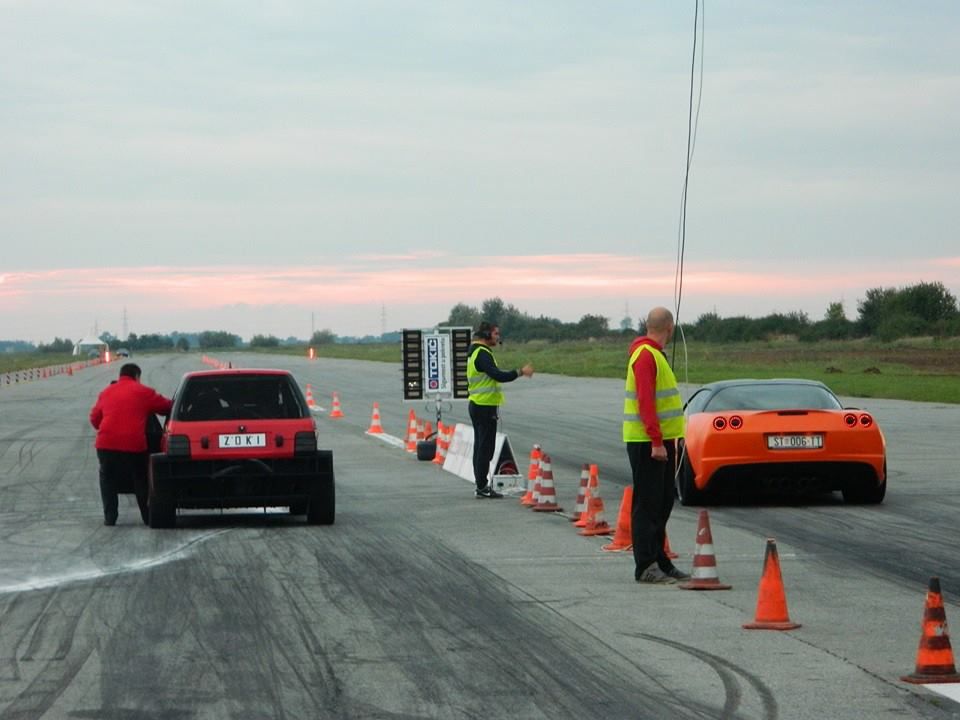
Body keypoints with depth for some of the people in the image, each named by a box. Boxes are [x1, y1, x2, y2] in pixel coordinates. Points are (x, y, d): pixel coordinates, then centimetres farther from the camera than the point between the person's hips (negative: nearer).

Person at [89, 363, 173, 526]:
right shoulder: (143, 392, 5)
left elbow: (94, 417, 22)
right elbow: (167, 407, 9)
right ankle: (148, 517, 15)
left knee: (108, 479, 15)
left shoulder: (106, 392, 16)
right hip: (134, 445, -2)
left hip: (106, 444, 2)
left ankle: (109, 517, 8)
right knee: (141, 481, 13)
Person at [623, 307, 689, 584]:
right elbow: (645, 402, -22)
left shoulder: (654, 355, 17)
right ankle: (645, 567, -5)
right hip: (647, 443, -10)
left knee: (663, 503, 14)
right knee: (647, 505, -7)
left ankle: (659, 561, 21)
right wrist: (657, 442, -25)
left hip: (660, 441, 10)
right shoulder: (645, 356, -15)